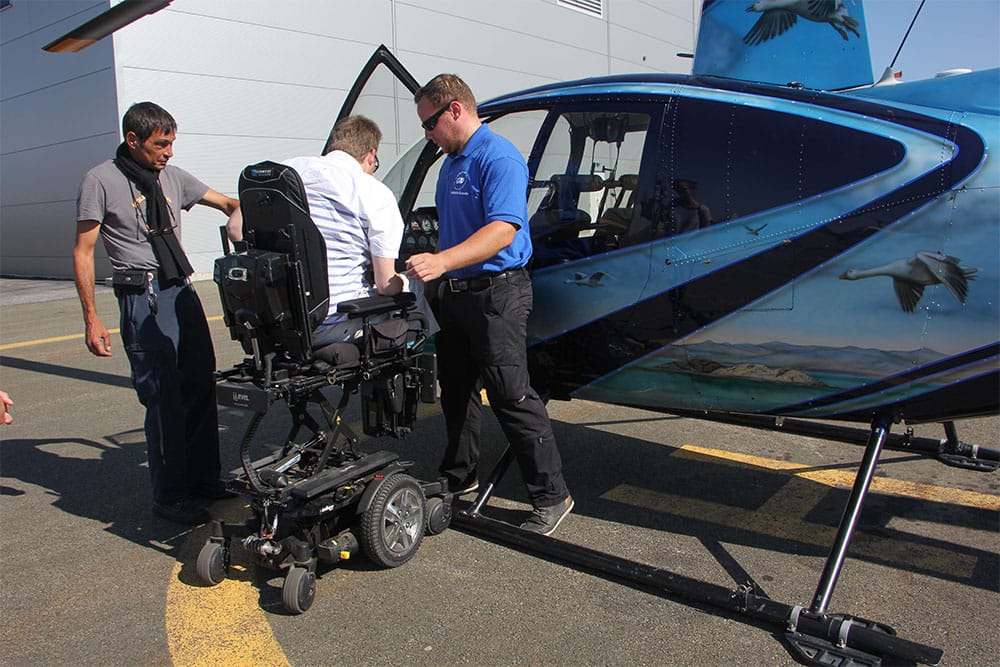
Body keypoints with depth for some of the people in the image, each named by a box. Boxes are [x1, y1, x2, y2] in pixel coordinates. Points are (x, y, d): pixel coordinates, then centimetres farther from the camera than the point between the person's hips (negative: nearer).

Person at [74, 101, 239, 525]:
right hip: (143, 299, -6)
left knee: (201, 388, 8)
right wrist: (91, 319, -8)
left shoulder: (173, 177, 14)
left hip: (183, 292, 6)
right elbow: (83, 252, -3)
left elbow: (228, 203, 25)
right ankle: (170, 496, 8)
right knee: (164, 399, -6)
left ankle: (203, 480, 22)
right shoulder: (102, 181, -2)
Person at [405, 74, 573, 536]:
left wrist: (443, 261, -37)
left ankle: (551, 497, 2)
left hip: (496, 293, -10)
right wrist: (436, 272, 21)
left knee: (511, 395, -9)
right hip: (455, 292, 10)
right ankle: (460, 479, 33)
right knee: (457, 390, 17)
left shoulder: (498, 158, -14)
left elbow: (503, 229, -27)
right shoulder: (451, 162, 17)